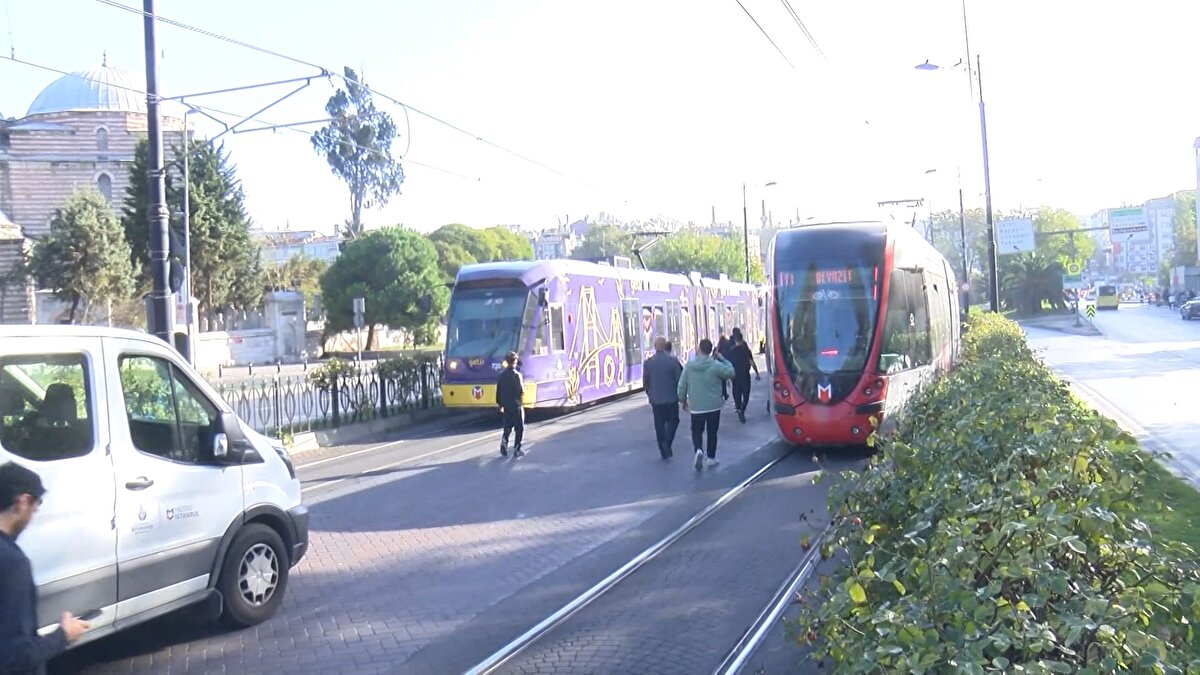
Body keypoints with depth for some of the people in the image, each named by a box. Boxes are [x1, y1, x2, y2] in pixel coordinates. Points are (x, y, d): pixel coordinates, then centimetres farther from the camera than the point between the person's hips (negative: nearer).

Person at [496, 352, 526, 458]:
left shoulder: (501, 375, 3)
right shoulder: (516, 375, -15)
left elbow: (498, 391, 7)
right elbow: (521, 391, -17)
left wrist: (500, 404, 16)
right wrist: (523, 388, 6)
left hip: (506, 406, 5)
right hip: (516, 405, -5)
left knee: (507, 427, 17)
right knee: (519, 428, 5)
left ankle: (504, 442, -5)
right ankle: (516, 450, 4)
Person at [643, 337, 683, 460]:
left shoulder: (647, 363, -4)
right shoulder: (673, 361, -11)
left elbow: (645, 382, 3)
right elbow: (679, 380, -7)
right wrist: (681, 396, 5)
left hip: (655, 400, 2)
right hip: (671, 398, -2)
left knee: (659, 425, 11)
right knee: (673, 421, 13)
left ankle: (664, 452, 13)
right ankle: (667, 442, -11)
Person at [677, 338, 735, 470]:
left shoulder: (689, 366, -6)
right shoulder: (716, 365, -13)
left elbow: (681, 386, -3)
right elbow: (731, 372, -1)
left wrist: (683, 400, 13)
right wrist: (722, 359, 6)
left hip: (696, 408, 1)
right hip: (713, 407, -1)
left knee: (697, 432, 13)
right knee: (712, 432, 15)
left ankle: (698, 450, -13)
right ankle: (711, 458, 21)